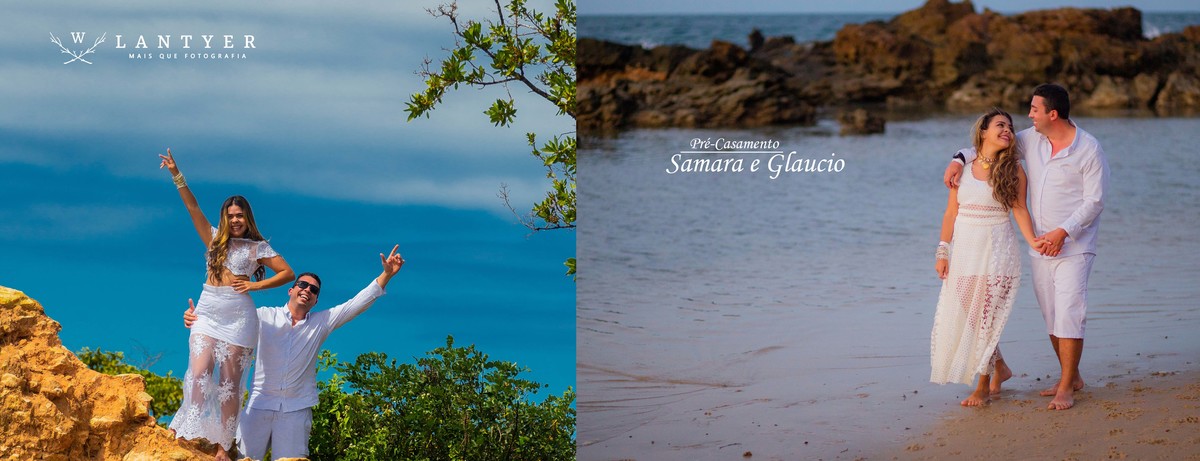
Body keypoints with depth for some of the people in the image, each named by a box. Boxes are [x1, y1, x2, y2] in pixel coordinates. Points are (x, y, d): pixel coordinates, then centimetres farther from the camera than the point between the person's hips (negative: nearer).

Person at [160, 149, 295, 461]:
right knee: (199, 372, -15)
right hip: (207, 312, 3)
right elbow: (193, 208, 4)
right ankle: (191, 432, -16)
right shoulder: (215, 238, 12)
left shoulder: (258, 247, 4)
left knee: (229, 382, 0)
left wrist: (254, 285, -6)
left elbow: (288, 273, 3)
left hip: (237, 315, -3)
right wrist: (177, 176, -5)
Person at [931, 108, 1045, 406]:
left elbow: (1020, 209, -5)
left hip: (996, 251, -3)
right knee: (959, 317, 6)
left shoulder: (1013, 170, 0)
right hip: (964, 251, 3)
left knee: (986, 318, -2)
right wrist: (942, 252, 4)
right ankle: (1000, 369, 28)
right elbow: (951, 213, 7)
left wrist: (1032, 240, -20)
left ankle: (983, 387, 10)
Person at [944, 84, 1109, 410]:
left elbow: (1094, 202, -12)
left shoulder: (1089, 150, -11)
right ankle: (1072, 377, 22)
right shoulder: (1031, 139, 6)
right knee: (1050, 316, 9)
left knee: (1068, 313, -12)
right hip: (1040, 246, 6)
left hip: (1073, 246, -6)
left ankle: (1066, 389, -9)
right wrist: (960, 159, 4)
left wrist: (1063, 232, -21)